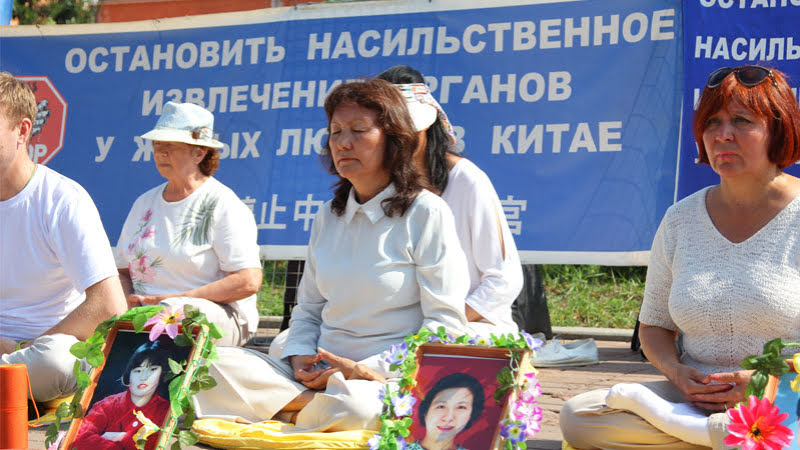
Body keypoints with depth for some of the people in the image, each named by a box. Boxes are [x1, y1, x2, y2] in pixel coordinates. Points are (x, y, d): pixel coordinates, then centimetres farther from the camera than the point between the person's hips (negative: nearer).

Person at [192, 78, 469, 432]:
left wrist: (368, 370, -16)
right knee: (211, 365, -18)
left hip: (390, 381, -6)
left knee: (352, 407, -42)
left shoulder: (427, 213, -4)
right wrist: (300, 357, -2)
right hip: (319, 375, 6)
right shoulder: (328, 216, 16)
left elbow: (445, 326, -8)